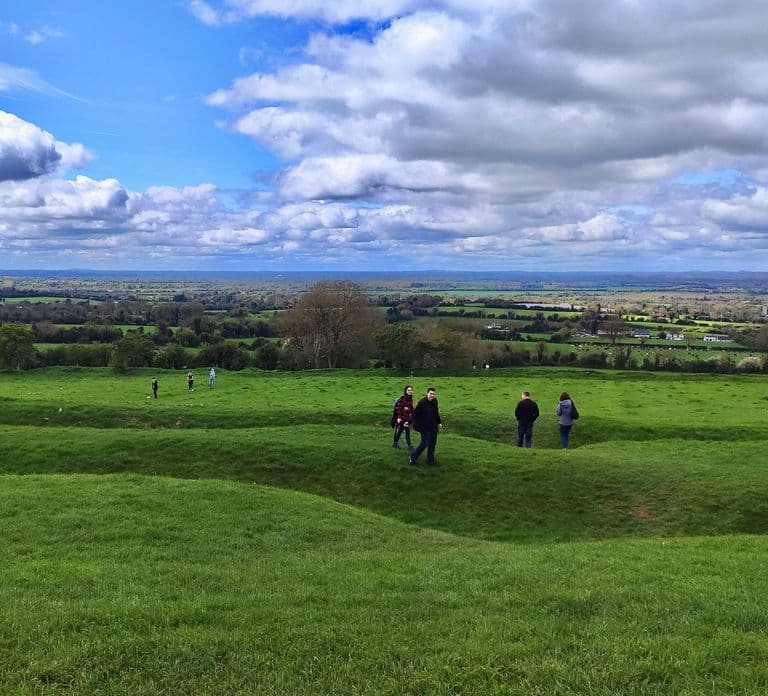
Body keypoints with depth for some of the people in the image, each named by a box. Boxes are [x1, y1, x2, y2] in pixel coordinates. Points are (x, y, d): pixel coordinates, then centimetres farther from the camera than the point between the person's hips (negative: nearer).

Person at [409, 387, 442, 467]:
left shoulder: (435, 401, 5)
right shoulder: (422, 402, -17)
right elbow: (415, 413, -18)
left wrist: (439, 422, 18)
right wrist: (409, 422, -24)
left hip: (433, 427, 7)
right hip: (424, 427, -7)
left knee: (433, 444, 10)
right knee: (425, 443, -7)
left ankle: (430, 461, 21)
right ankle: (412, 458, 10)